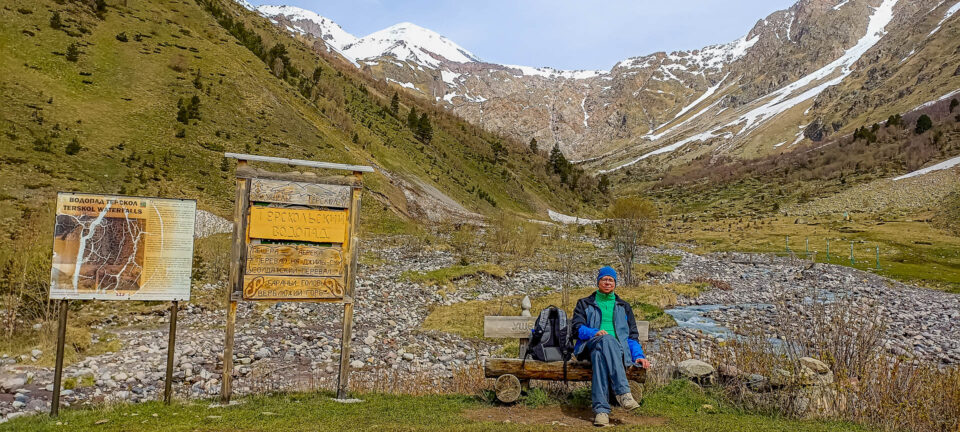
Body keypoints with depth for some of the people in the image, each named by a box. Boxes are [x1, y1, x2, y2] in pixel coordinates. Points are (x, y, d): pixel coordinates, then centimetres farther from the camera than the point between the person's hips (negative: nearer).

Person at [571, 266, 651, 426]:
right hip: (590, 345, -1)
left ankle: (601, 409, -52)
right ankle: (623, 392, -52)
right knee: (606, 339, -41)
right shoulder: (585, 304, 24)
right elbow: (576, 327, 8)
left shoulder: (624, 307, 29)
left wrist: (638, 355, 3)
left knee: (600, 355, -41)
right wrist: (594, 333, -14)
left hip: (618, 349, 1)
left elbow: (632, 335, 22)